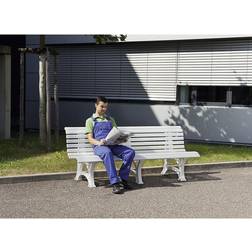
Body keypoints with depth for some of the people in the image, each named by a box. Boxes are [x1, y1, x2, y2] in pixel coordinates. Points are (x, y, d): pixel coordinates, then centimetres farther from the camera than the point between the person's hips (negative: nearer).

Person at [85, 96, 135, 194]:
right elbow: (90, 138, 4)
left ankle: (123, 179, -20)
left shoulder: (110, 120, 28)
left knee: (130, 152, -25)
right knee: (107, 153, -41)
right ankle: (115, 183, -44)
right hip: (99, 146, -4)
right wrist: (98, 142, -19)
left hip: (113, 144, 4)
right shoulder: (90, 121, 15)